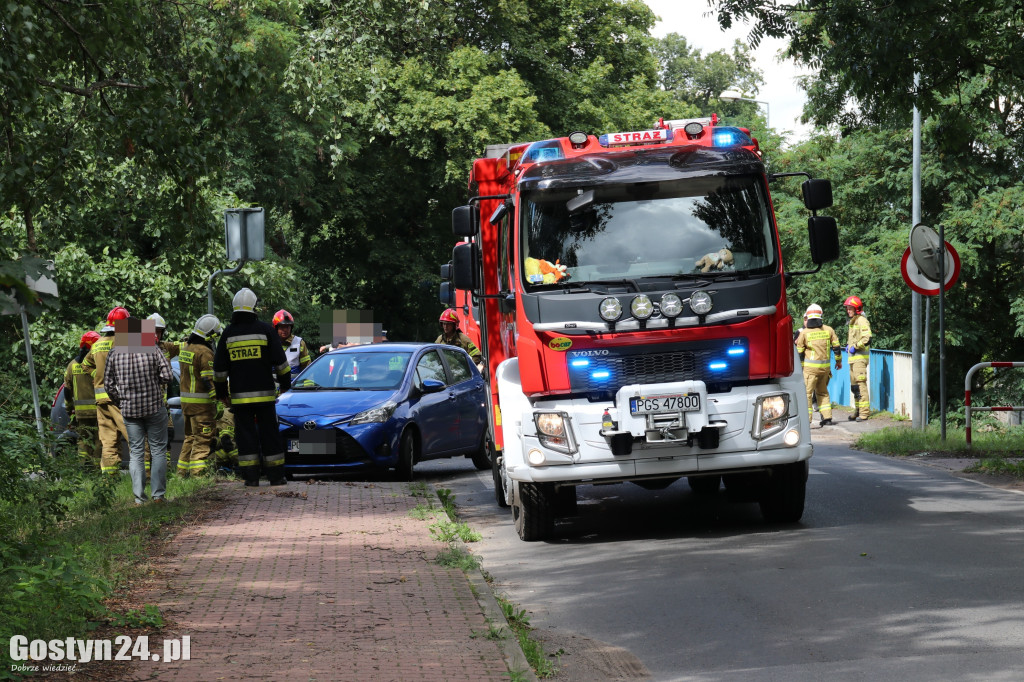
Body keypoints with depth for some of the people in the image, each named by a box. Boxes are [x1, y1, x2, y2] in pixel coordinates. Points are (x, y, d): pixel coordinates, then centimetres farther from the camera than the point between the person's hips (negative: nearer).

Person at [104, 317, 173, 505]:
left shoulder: (115, 353, 1)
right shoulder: (152, 349, -6)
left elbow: (108, 383, 4)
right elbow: (167, 376, -9)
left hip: (129, 410, 2)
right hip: (154, 406, -2)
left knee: (135, 453, 7)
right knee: (158, 450, 5)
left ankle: (139, 498, 2)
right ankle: (157, 495, -1)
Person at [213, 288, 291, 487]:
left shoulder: (228, 334, 3)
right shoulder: (266, 330, -2)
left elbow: (219, 368, 6)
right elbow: (280, 361, -1)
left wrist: (222, 393, 17)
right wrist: (285, 384, 13)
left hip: (239, 396, 1)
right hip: (264, 393, -1)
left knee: (245, 435, 3)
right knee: (269, 434, 4)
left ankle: (250, 476, -1)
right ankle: (276, 476, 5)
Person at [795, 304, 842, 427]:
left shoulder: (804, 333, -6)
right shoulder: (828, 330, 2)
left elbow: (799, 352, 0)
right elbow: (836, 346, 9)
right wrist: (839, 361, 23)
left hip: (811, 366, -4)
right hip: (825, 366, 4)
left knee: (807, 392, -3)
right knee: (822, 392, 18)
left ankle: (806, 420, -10)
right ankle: (827, 417, 15)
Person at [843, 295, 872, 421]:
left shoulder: (862, 321, -10)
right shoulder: (852, 322, 19)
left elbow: (867, 338, -21)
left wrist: (855, 347, -16)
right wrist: (848, 346, 15)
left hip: (860, 357, -10)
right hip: (853, 358, 10)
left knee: (861, 383, -13)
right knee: (854, 384, 12)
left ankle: (864, 411, -14)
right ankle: (858, 410, 19)